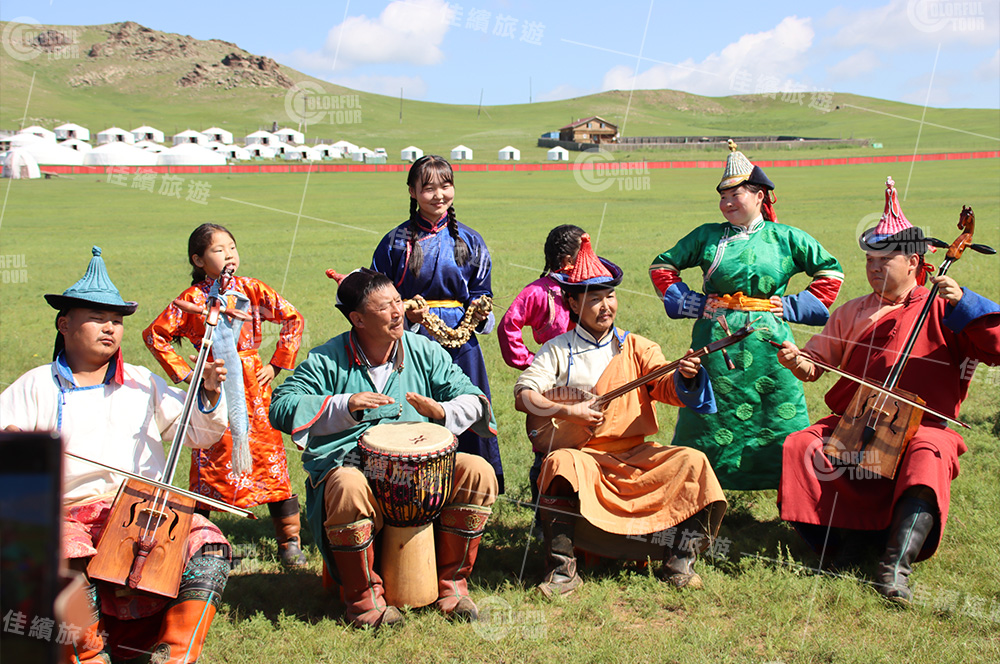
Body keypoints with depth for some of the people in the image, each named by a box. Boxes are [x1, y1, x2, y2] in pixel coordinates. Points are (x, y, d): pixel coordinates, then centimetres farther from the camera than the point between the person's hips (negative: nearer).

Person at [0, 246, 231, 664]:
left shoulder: (144, 383, 20)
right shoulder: (37, 387, 14)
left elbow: (198, 434, 18)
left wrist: (208, 394, 0)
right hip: (72, 514, -2)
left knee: (209, 548, -24)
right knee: (68, 561, -35)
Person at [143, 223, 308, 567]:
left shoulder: (252, 289, 3)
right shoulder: (192, 299, 0)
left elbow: (294, 319, 9)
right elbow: (155, 334, 7)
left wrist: (277, 364, 5)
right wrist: (183, 372, 2)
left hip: (253, 385, 1)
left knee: (270, 456, 0)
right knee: (211, 462, 2)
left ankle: (289, 540, 9)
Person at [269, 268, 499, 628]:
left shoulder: (424, 351, 7)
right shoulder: (326, 360, -1)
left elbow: (472, 398, 3)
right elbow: (282, 407, -12)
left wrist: (443, 411, -20)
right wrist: (345, 406, -23)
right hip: (347, 462, -3)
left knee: (478, 472, -20)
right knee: (349, 488, -38)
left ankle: (450, 582, -1)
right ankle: (363, 597, -12)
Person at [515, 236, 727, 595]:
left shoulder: (637, 348, 12)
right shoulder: (558, 350, 6)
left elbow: (666, 387, -2)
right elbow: (523, 394, -5)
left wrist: (684, 377, -25)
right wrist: (566, 411, -19)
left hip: (635, 454, 3)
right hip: (581, 453, -2)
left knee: (692, 461, -18)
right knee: (560, 464, -35)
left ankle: (680, 560, -6)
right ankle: (562, 570, -25)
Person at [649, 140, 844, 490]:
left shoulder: (785, 238, 4)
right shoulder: (707, 236, 6)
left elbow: (830, 273, 11)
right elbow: (662, 266, 13)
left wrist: (792, 307, 2)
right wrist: (692, 304, 3)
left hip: (767, 345, 0)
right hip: (716, 342, 1)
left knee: (779, 426, 3)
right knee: (710, 422, 6)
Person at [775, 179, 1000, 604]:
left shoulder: (941, 312, 7)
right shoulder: (853, 313, 19)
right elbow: (818, 360, 19)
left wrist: (964, 303, -15)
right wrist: (797, 360, -4)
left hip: (920, 426, -4)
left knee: (927, 458, -37)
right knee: (801, 447, -23)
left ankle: (896, 564, -39)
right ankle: (847, 535, -14)